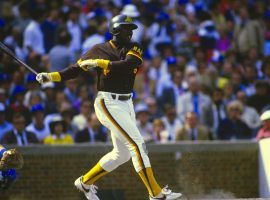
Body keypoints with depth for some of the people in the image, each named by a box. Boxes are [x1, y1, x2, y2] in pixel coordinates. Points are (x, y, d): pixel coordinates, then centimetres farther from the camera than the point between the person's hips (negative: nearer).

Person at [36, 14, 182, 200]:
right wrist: (51, 76, -6)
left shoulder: (134, 48, 5)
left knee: (122, 153, 13)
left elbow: (129, 65, -16)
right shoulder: (99, 50, -3)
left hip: (127, 104, 6)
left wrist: (99, 63, -21)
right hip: (108, 103, -6)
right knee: (137, 144, -14)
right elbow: (77, 68, 4)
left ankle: (85, 182, 29)